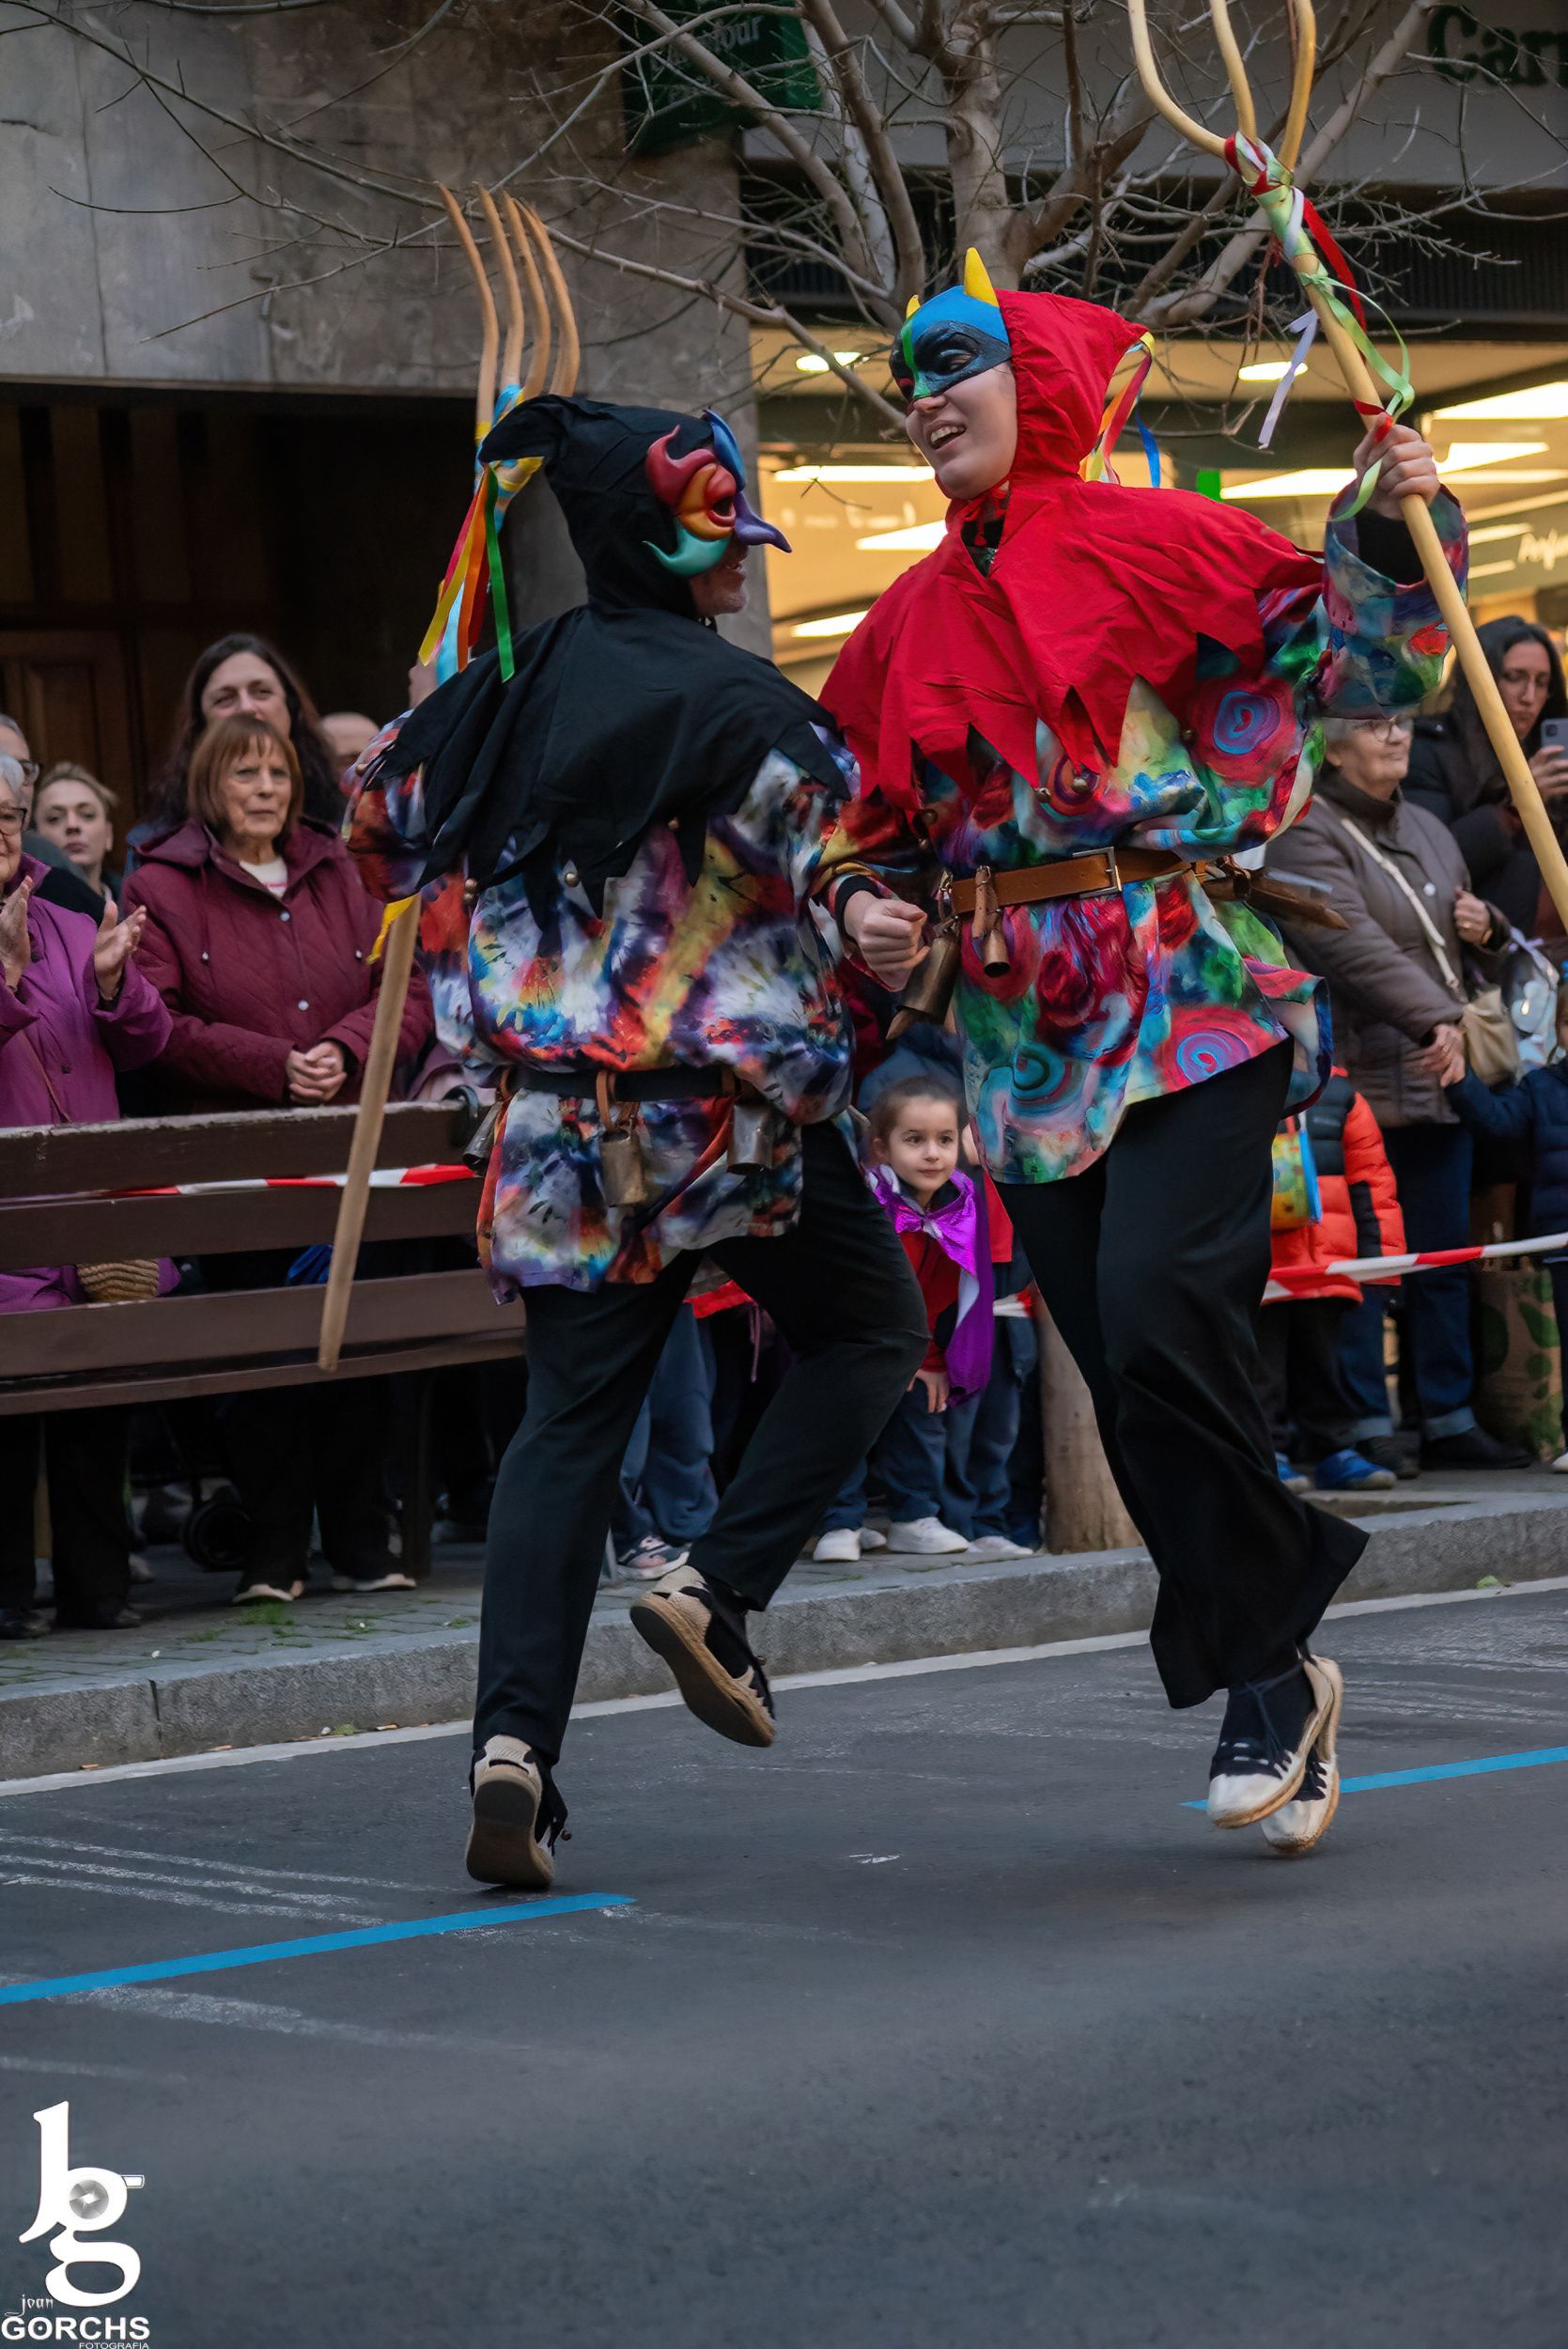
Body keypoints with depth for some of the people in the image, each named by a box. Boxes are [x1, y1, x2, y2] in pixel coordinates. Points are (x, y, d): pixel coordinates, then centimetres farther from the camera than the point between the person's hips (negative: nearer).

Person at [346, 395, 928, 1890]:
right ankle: (716, 1592, -1)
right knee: (869, 1329, 16)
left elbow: (382, 829, 19)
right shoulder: (729, 700, -12)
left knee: (569, 1415, 5)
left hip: (565, 1112, 5)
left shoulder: (510, 688, 7)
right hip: (731, 1096, -5)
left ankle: (514, 1739, -9)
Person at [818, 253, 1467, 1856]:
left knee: (1161, 1312, -23)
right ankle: (1277, 1679, 18)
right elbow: (879, 827, 22)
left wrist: (1391, 529, -16)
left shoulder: (1157, 544, -1)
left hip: (1191, 1004, -6)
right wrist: (867, 907, 2)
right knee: (1126, 1381, 3)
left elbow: (1357, 666, 0)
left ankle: (1259, 1664, -7)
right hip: (1028, 1040, 6)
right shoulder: (911, 624, 14)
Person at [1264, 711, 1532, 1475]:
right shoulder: (1308, 835, -9)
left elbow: (1455, 941, 33)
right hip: (1360, 1086, -8)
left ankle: (1449, 1420, 17)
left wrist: (1484, 924, 8)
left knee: (1445, 1257, 10)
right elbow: (1352, 944, -24)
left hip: (1438, 1081, 8)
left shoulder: (1427, 831, 18)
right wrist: (1433, 1018, -33)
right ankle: (1365, 1428, -2)